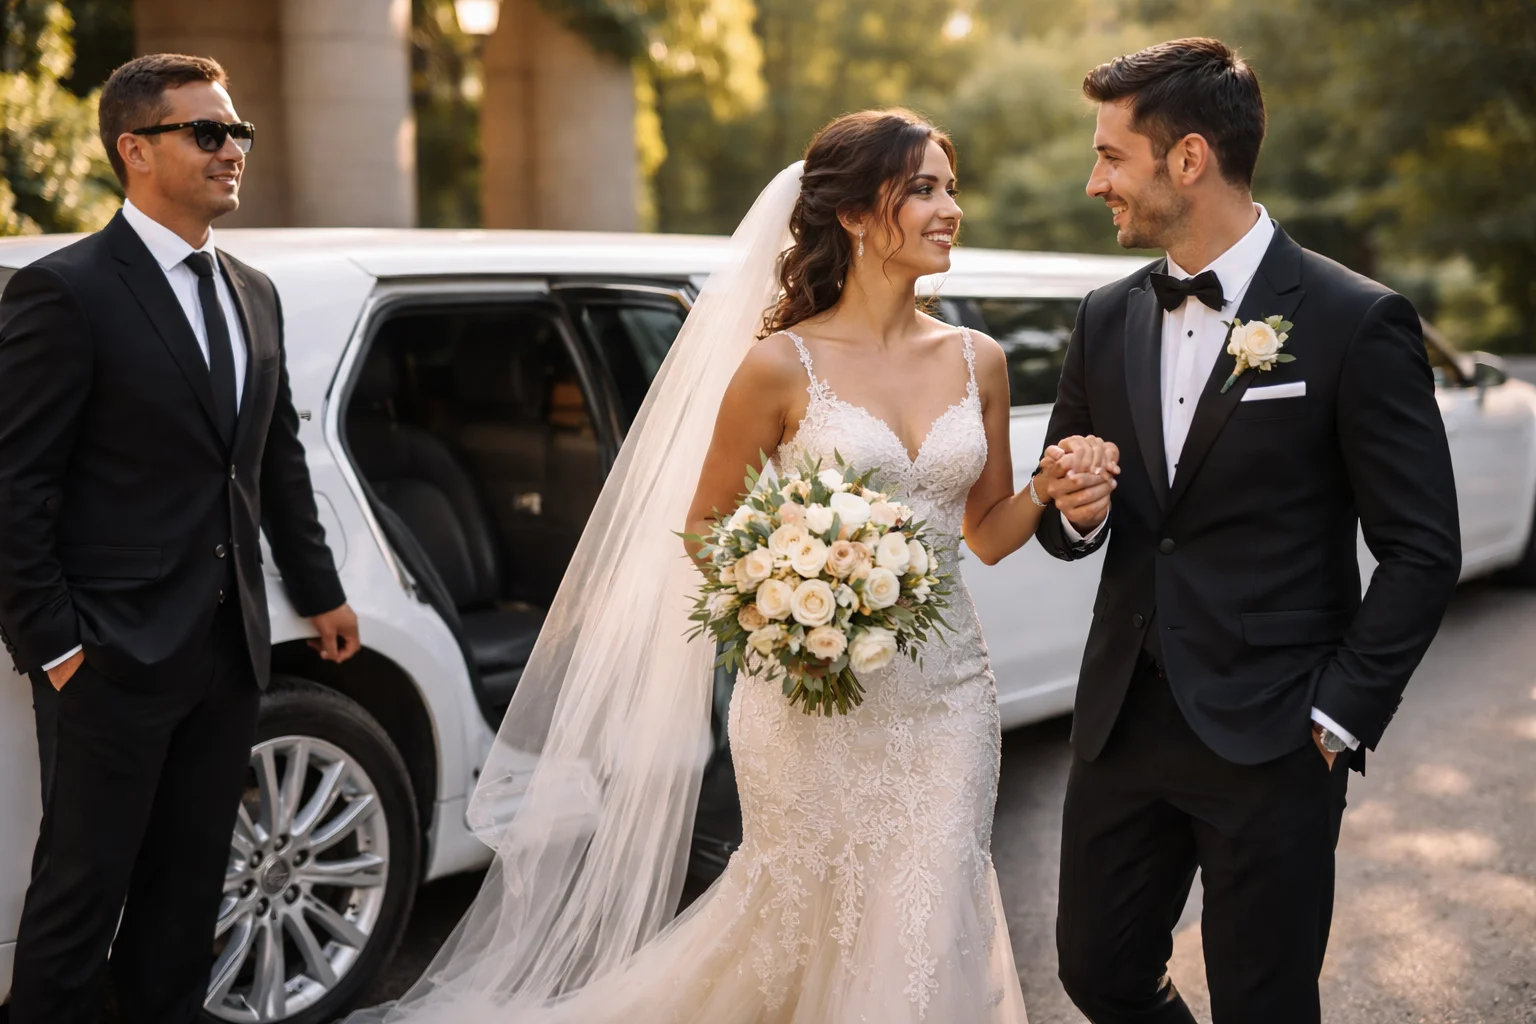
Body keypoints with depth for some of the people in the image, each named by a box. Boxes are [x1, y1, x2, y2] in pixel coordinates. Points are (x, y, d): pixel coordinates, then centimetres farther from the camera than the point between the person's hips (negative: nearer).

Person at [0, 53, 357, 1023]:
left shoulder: (255, 294, 12)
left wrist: (322, 593, 19)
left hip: (231, 649, 7)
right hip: (116, 653, -7)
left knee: (191, 881, 16)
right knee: (85, 886, 5)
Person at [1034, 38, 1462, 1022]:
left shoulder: (1356, 323, -11)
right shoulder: (1107, 320, 6)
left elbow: (1422, 551, -7)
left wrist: (1336, 717, -10)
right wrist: (1077, 511, -10)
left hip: (1270, 744, -5)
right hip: (1122, 720, 5)